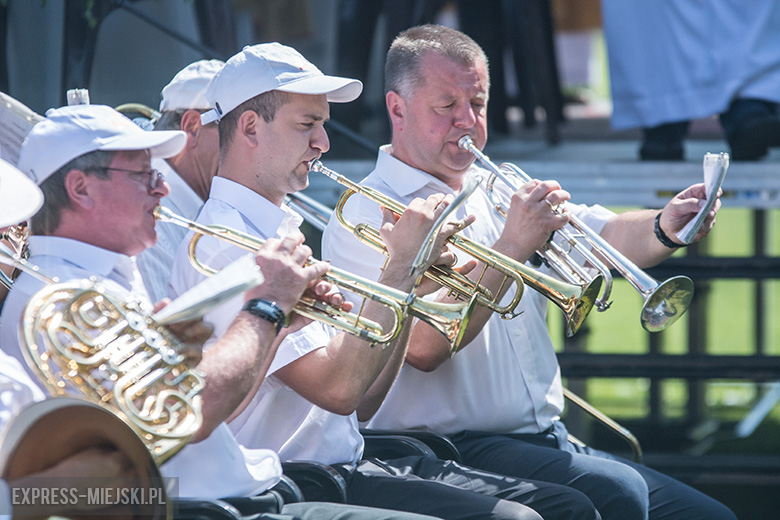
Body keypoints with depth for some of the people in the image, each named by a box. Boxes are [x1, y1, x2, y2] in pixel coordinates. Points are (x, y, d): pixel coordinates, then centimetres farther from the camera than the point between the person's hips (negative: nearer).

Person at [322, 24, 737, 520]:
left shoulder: (500, 193, 20)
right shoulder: (365, 215, -4)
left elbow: (606, 237, 5)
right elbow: (423, 346, -19)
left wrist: (666, 227, -17)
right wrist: (512, 247, -23)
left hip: (548, 440, 8)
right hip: (451, 446, -8)